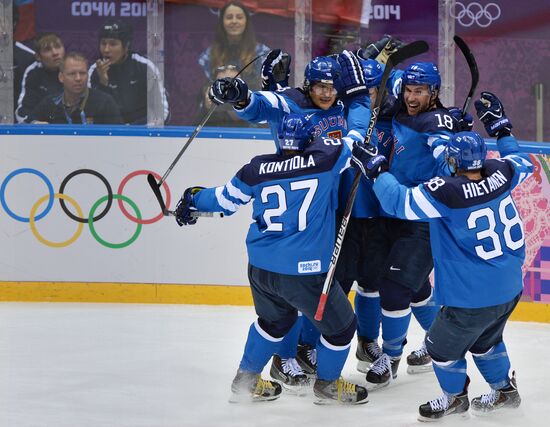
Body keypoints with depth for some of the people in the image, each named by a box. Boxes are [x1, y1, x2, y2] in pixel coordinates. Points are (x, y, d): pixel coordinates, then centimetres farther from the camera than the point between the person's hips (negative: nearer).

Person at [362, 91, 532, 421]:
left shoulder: (447, 193, -27)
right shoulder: (500, 174, -9)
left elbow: (399, 201, -25)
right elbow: (524, 164, 14)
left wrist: (378, 169, -10)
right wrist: (501, 129, 23)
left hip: (473, 300, -7)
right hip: (510, 290, 7)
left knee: (443, 345, 19)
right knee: (485, 340, 32)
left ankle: (455, 397, 39)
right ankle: (504, 390, 47)